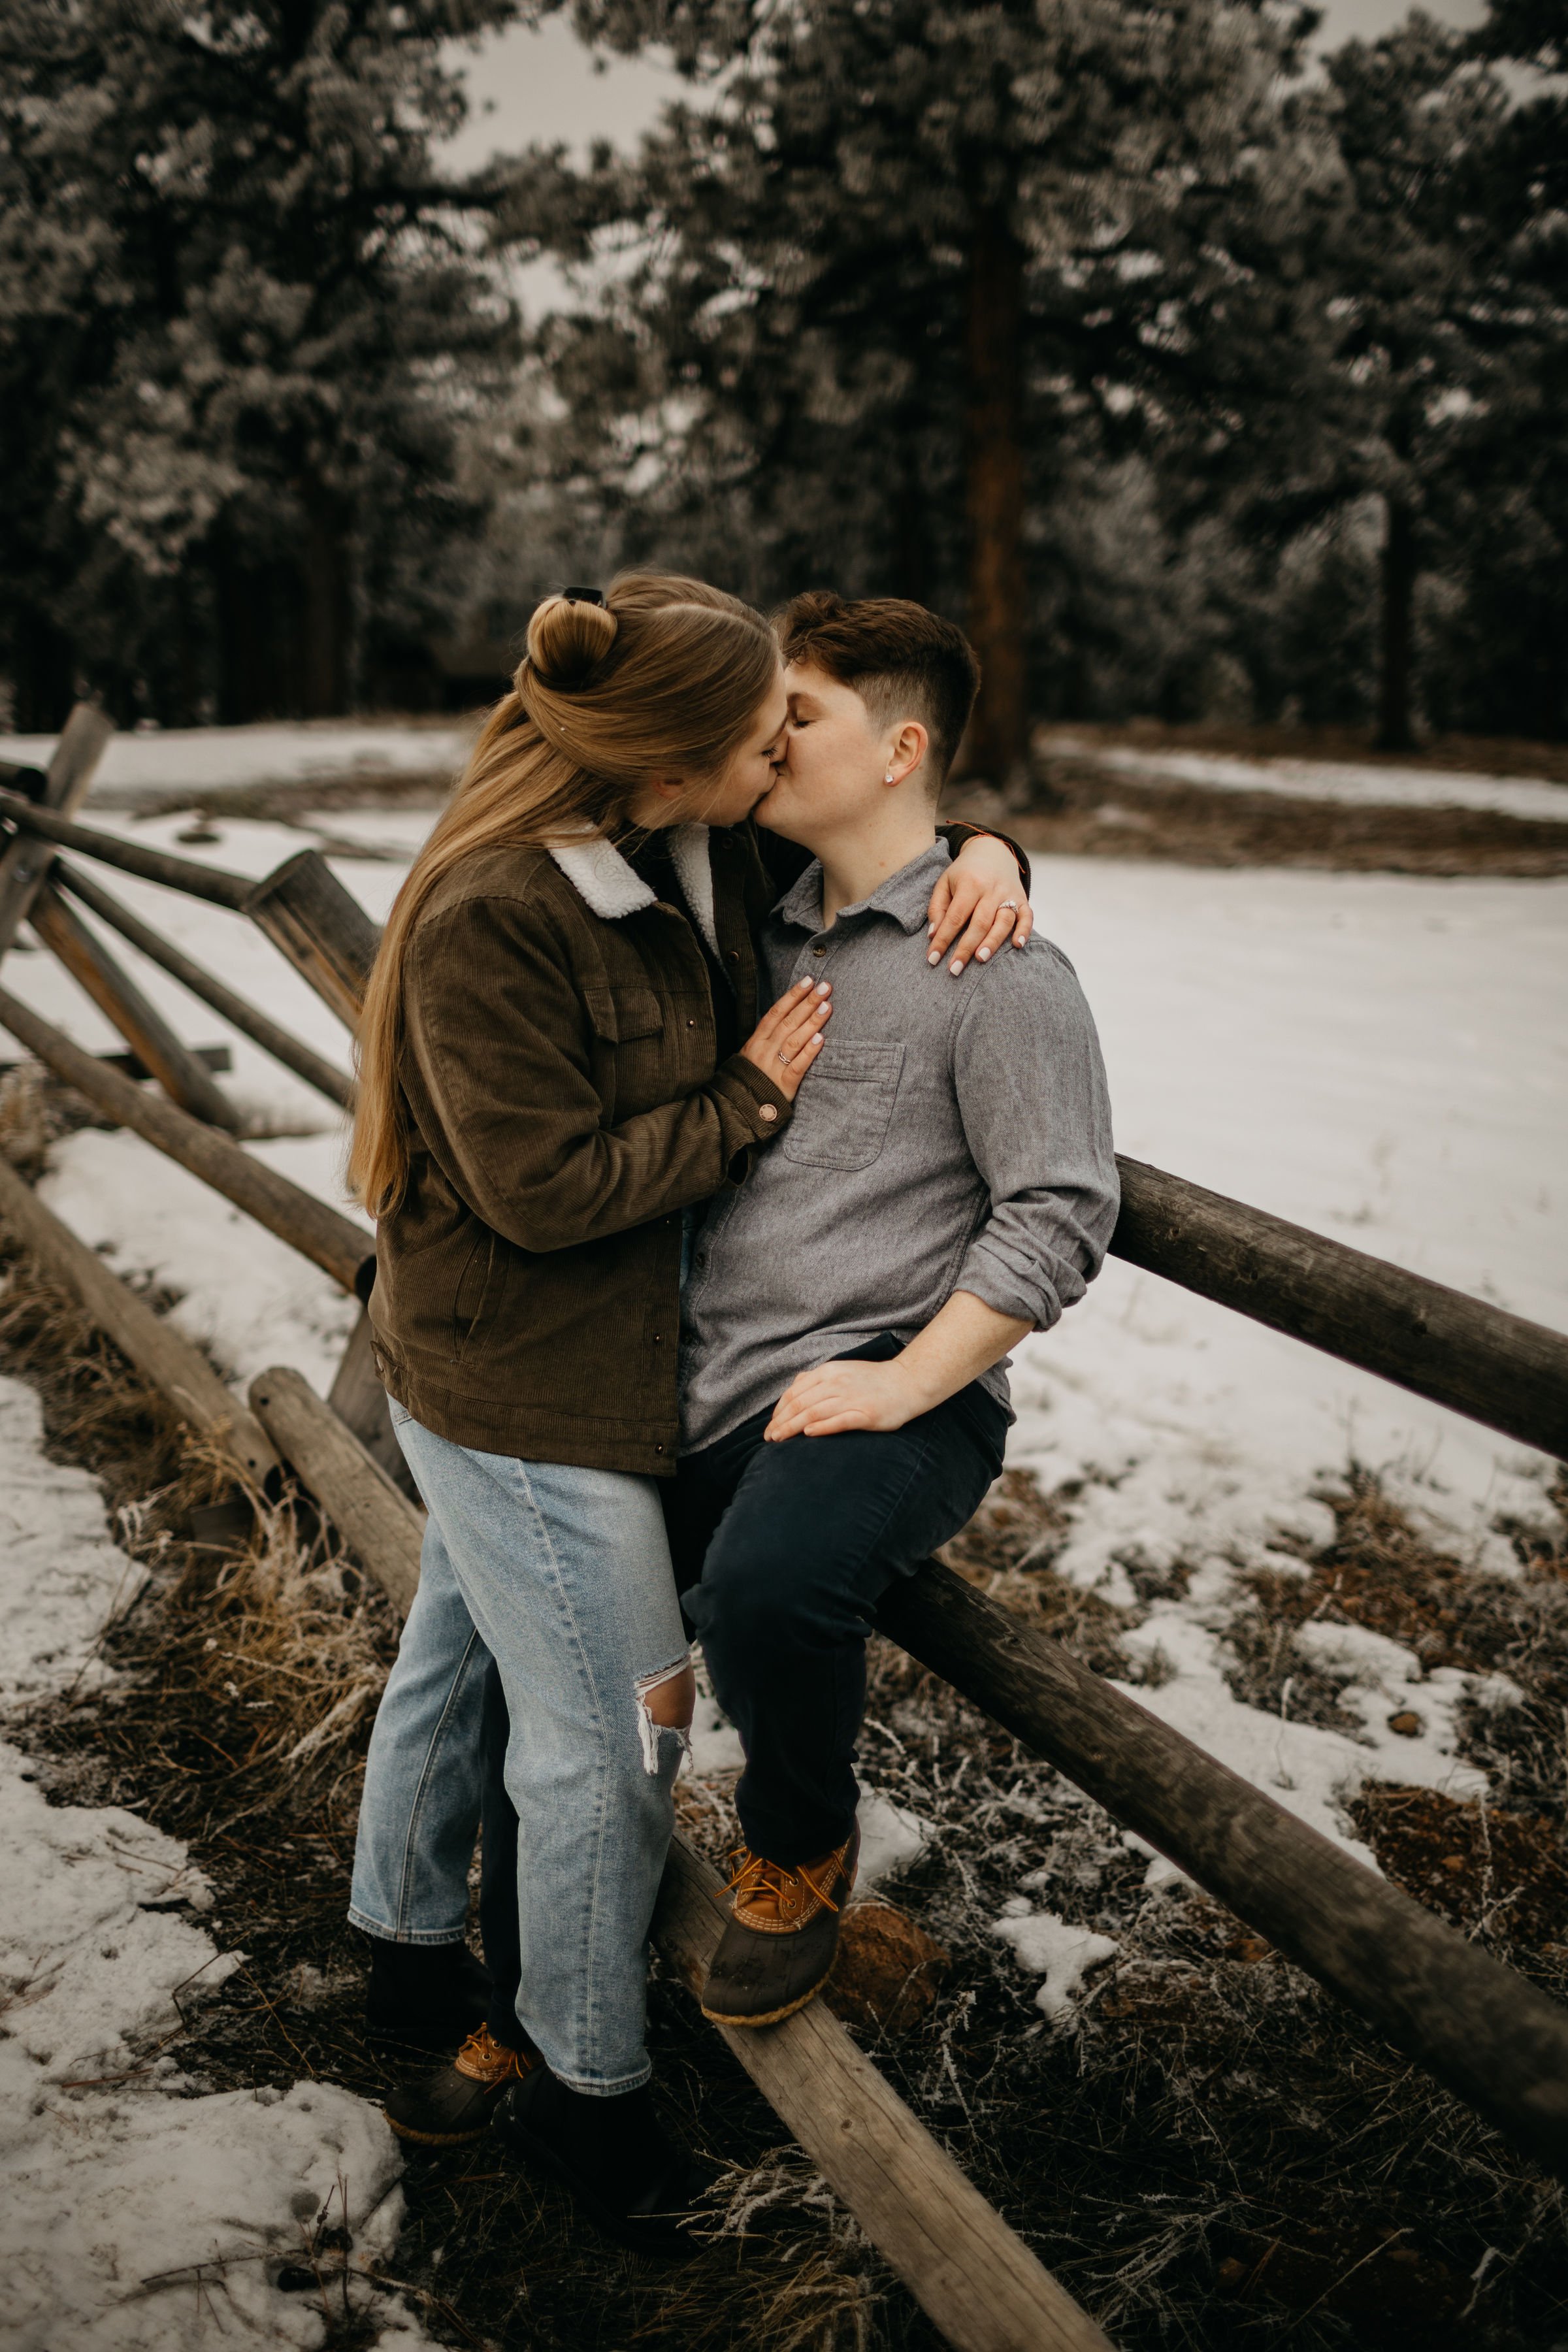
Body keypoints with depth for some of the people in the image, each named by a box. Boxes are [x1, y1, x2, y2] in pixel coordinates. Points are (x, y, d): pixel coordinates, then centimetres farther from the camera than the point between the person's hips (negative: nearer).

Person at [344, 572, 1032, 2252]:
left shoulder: (703, 855, -2)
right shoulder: (487, 919, -27)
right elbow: (549, 1189, -25)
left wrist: (980, 855, -7)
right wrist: (747, 1099, -18)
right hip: (520, 1384, -9)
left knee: (459, 1645, 25)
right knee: (611, 1720, 2)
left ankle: (405, 1938, 49)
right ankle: (580, 2078, 24)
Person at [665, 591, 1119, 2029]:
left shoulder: (996, 967, -9)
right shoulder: (768, 930, 14)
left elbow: (1061, 1211, -14)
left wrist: (901, 1382, -19)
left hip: (885, 1394, -7)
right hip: (701, 1390, 7)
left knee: (767, 1582, -33)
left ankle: (801, 1851, 0)